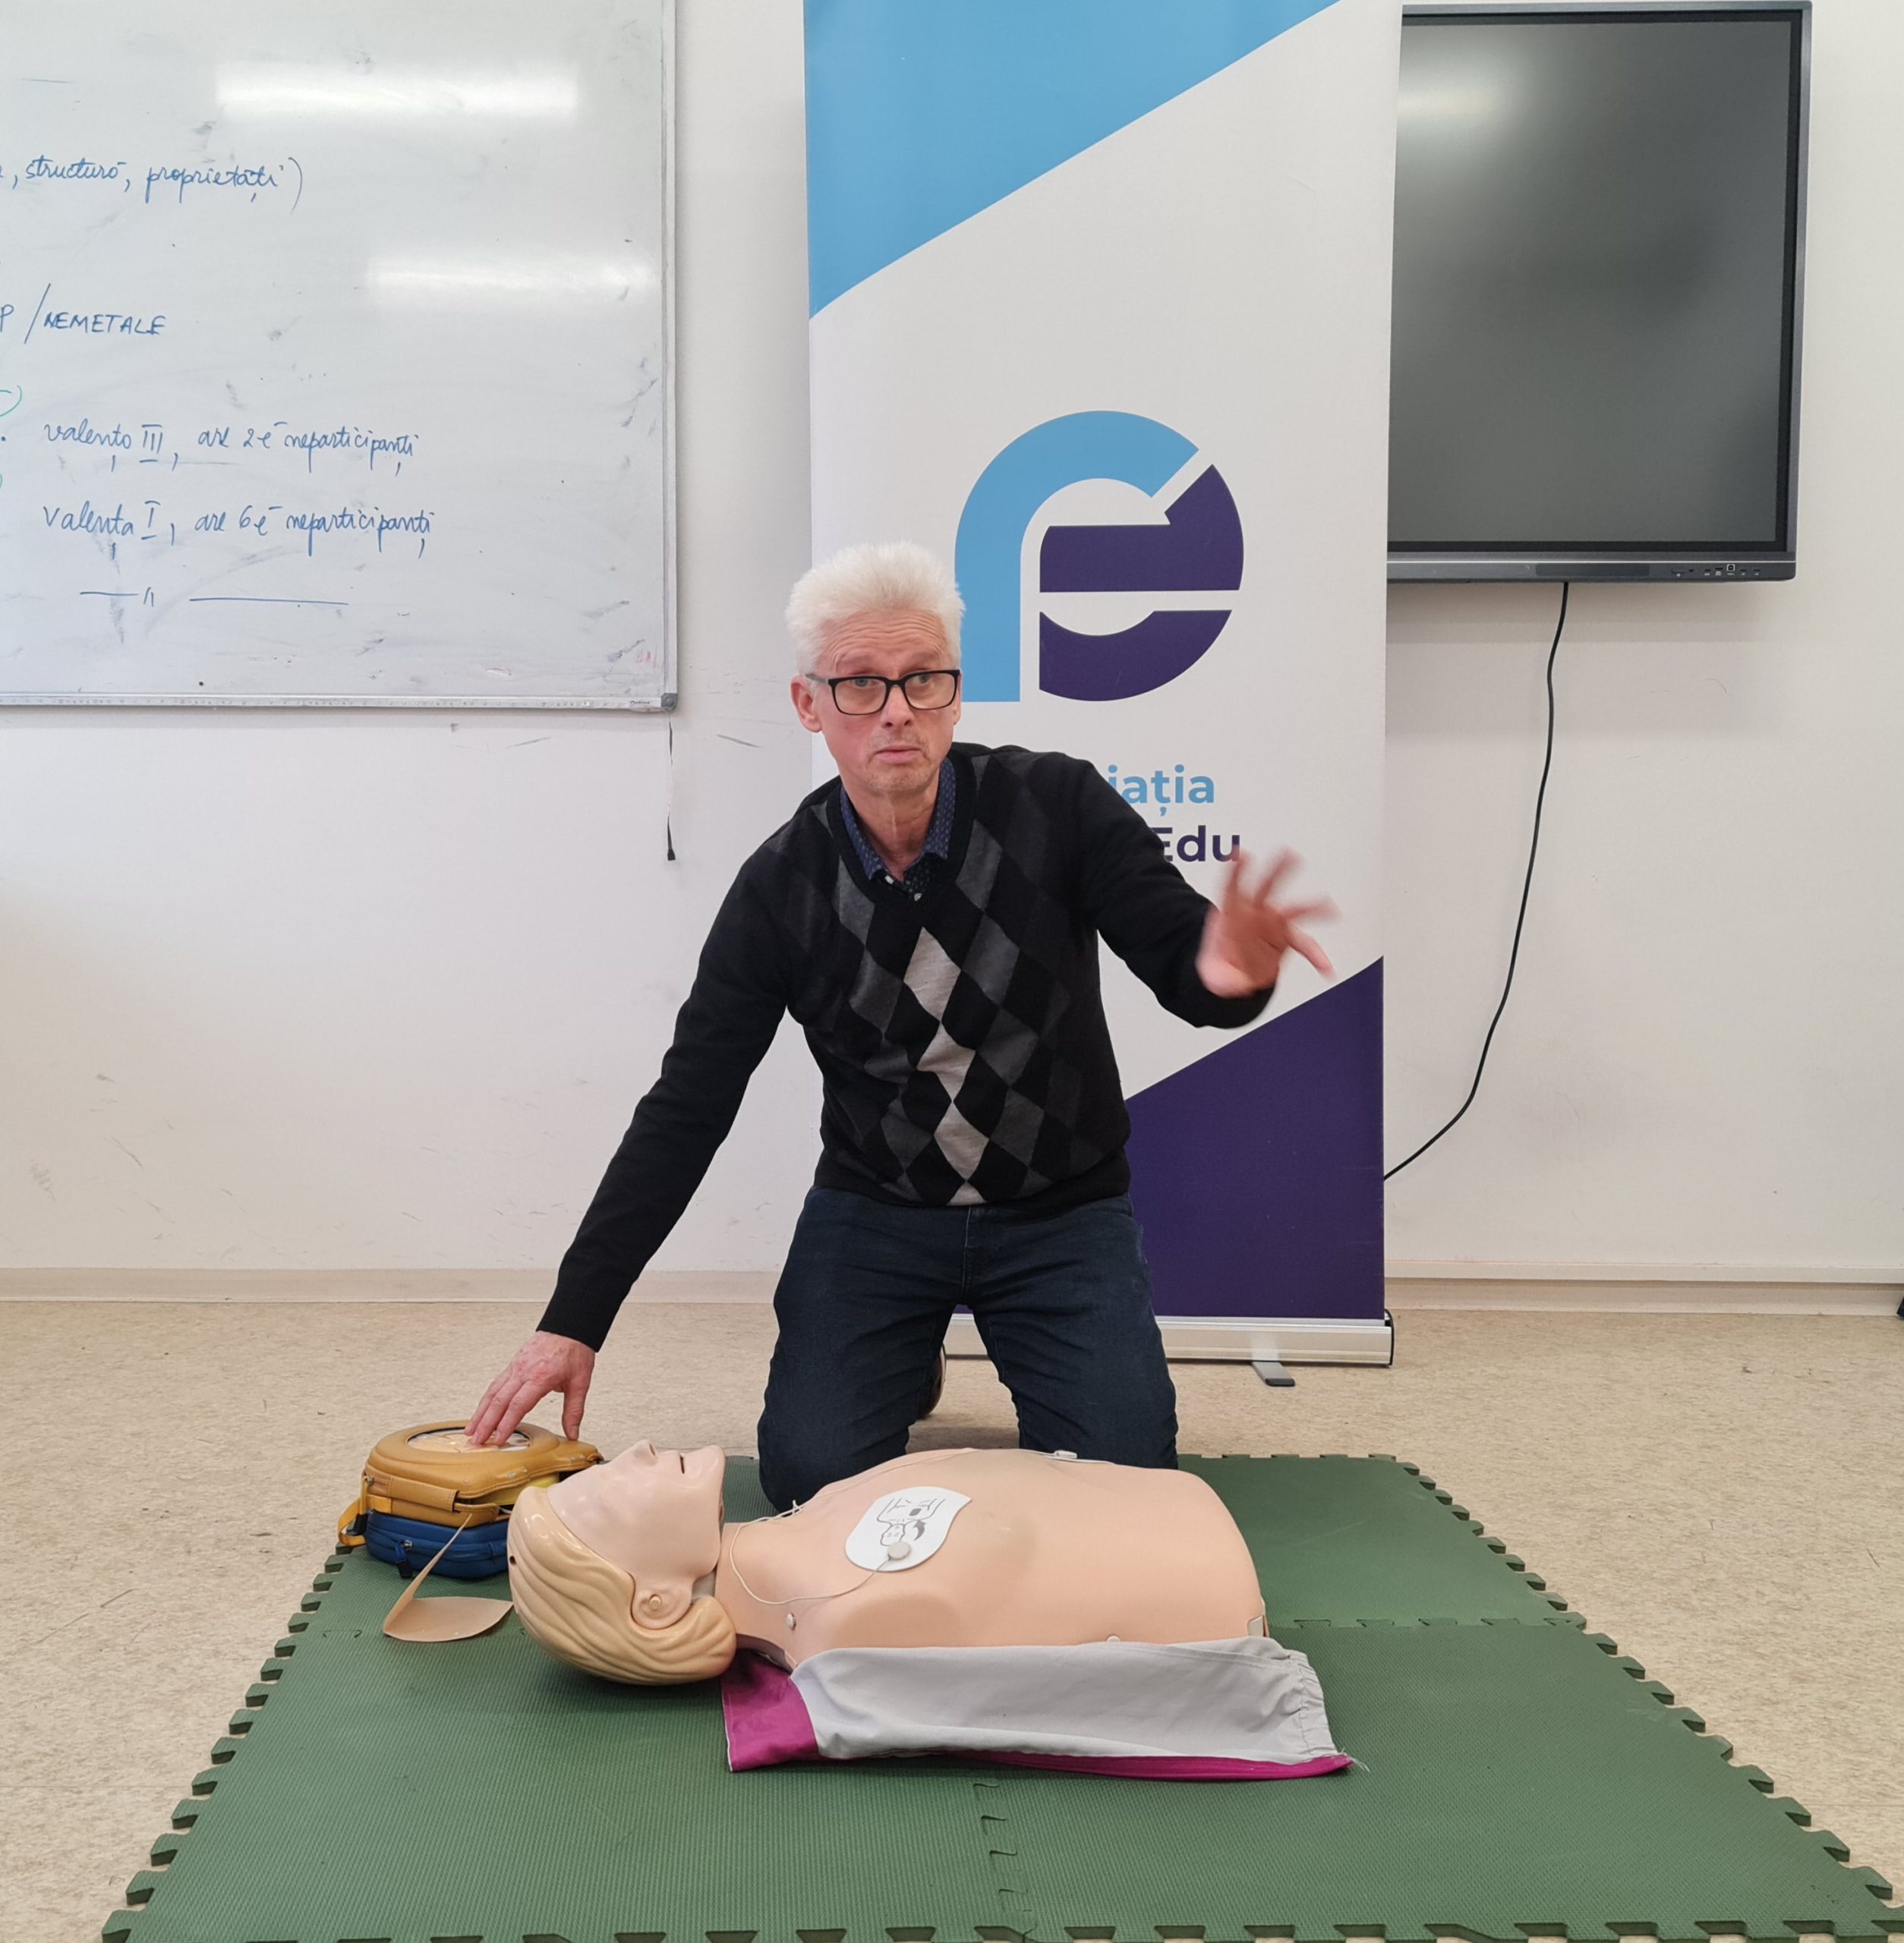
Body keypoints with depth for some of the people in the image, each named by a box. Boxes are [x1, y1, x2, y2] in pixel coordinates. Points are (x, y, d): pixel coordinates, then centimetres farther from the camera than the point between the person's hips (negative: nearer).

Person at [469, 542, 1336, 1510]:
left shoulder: (1056, 804, -15)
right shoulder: (780, 887, -11)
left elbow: (1179, 952, -17)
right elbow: (684, 1110, -9)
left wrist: (1224, 975, -46)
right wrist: (572, 1321, -13)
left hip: (1062, 1213, 0)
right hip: (873, 1211, 1)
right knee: (811, 1476, -14)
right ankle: (905, 1360, 21)